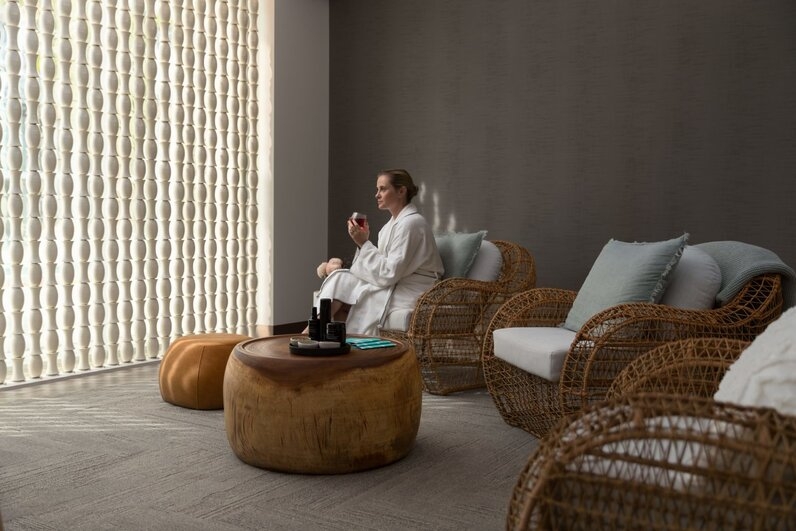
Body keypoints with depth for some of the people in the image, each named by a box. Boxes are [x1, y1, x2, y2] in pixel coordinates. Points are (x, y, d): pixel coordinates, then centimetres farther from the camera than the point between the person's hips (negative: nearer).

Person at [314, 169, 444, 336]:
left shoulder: (411, 223, -15)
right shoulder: (395, 222, 15)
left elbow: (389, 274, -20)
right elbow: (384, 265, 10)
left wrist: (364, 243, -17)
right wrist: (364, 241, -2)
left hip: (410, 294, -9)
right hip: (395, 286, 9)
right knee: (341, 278, -8)